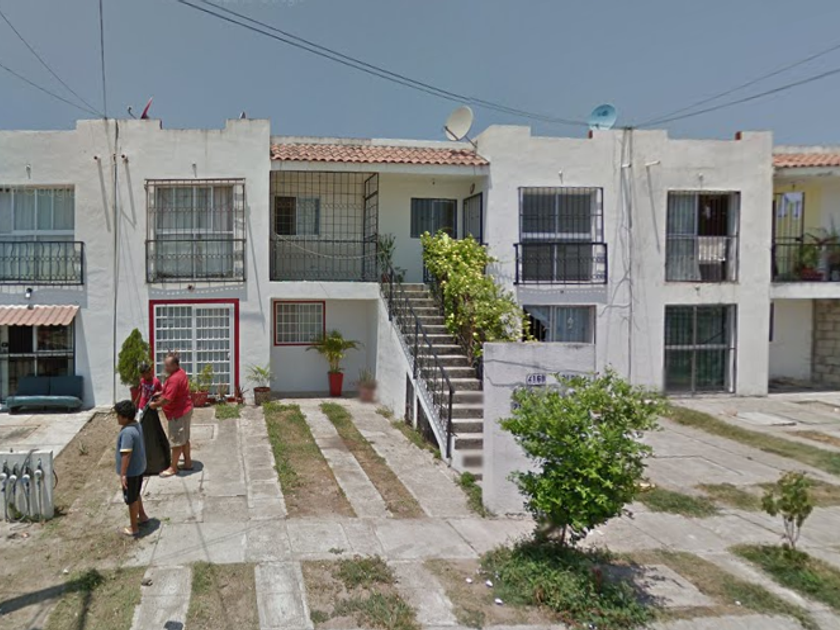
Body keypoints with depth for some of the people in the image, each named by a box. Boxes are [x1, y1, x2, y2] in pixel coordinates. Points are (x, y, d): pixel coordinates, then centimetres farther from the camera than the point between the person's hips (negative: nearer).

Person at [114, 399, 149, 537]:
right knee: (136, 495, 27)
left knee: (131, 499, 6)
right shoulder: (137, 425, 2)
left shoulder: (127, 432, -28)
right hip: (139, 468, 9)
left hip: (131, 471, -9)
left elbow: (126, 454, -29)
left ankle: (134, 528, 18)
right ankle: (142, 516, 44)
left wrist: (123, 474, -25)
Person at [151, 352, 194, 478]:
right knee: (184, 439, 18)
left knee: (176, 441, -1)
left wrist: (155, 404, -11)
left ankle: (173, 468, 8)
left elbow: (167, 400, -26)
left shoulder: (174, 379, -25)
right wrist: (161, 394, 9)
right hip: (184, 409, 10)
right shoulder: (180, 373, 7)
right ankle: (188, 462, 26)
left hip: (178, 413, -10)